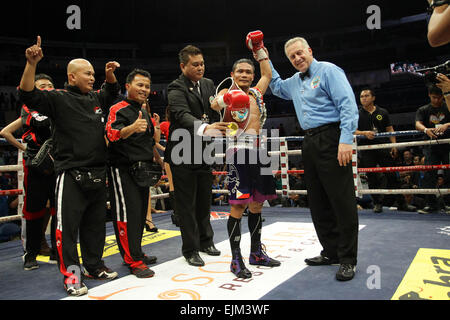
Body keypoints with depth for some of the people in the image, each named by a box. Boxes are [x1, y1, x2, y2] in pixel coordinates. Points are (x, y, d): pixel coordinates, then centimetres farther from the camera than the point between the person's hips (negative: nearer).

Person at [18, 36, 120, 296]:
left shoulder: (97, 98, 15)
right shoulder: (58, 99, -4)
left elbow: (112, 92, 33)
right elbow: (28, 95, -17)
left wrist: (110, 74, 13)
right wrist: (32, 64, -28)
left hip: (98, 174, 6)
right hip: (71, 175, -6)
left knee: (95, 223, 15)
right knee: (68, 226, -1)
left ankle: (94, 265, 30)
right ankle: (71, 274, 12)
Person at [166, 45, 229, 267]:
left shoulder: (209, 84, 11)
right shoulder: (176, 88, -11)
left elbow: (215, 114, 16)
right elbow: (182, 115, -30)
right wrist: (205, 128, -47)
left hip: (204, 151, 6)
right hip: (183, 153, -6)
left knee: (204, 201, 17)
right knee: (186, 204, 3)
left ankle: (205, 240, 34)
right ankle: (190, 249, 16)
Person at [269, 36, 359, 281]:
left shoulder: (328, 71, -2)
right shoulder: (294, 82, 21)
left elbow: (348, 106, -12)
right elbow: (277, 86, 42)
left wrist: (346, 140, -22)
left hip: (331, 139, -8)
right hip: (310, 142, 9)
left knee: (342, 200, -6)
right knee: (318, 201, 10)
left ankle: (348, 260, 3)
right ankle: (331, 252, 22)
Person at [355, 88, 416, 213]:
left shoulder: (383, 112, 13)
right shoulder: (358, 114, 8)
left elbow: (389, 129, 12)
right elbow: (353, 131, 1)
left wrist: (394, 145, 1)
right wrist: (365, 133, -17)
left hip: (383, 147, 1)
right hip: (366, 150, -1)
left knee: (392, 175, 1)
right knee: (372, 178, 1)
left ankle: (401, 203, 8)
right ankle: (377, 203, 11)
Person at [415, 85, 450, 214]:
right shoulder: (423, 110, 9)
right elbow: (418, 124, -9)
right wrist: (426, 129, -30)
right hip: (431, 146, 1)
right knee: (429, 174, -5)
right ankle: (430, 204, -1)